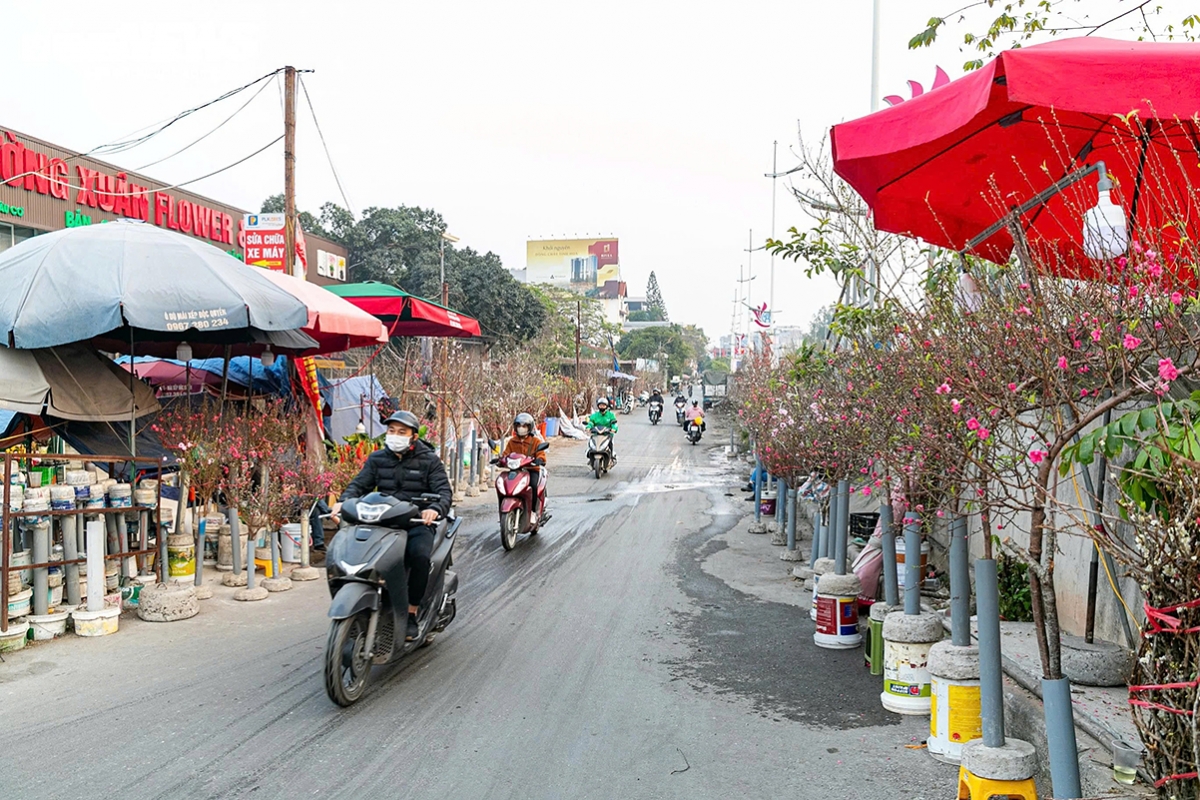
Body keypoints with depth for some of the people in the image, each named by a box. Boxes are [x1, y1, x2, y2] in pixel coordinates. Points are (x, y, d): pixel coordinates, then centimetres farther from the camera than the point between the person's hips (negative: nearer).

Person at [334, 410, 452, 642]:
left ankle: (411, 614, -17)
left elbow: (443, 491, -4)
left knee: (420, 555, -34)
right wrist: (343, 501, -16)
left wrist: (435, 509, -27)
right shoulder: (377, 459, 15)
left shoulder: (429, 460, 5)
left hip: (417, 522, -3)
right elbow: (359, 484, 6)